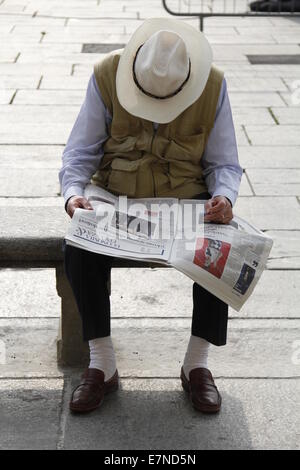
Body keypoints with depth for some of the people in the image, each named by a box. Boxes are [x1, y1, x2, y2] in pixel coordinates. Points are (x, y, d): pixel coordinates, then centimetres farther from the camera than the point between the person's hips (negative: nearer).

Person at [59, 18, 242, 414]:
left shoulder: (213, 85, -11)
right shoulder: (106, 76, -12)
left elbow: (224, 163, -2)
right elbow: (81, 151, -5)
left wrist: (224, 196, -24)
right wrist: (73, 192, -24)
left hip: (187, 198, 0)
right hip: (116, 196, 0)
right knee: (79, 250, -28)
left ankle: (197, 364, -7)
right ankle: (102, 365, -9)